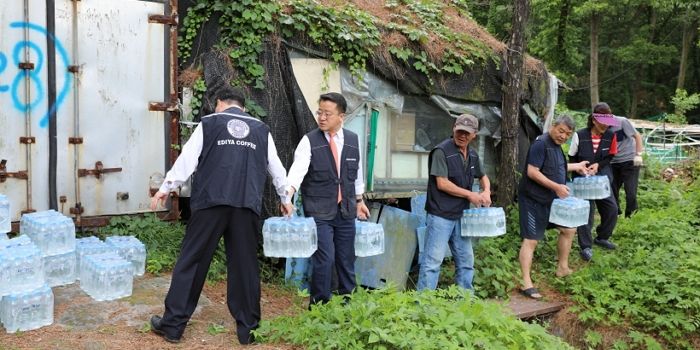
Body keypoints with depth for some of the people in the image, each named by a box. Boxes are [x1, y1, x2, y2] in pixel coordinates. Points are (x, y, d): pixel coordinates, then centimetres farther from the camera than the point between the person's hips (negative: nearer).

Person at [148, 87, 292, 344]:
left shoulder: (209, 123, 10)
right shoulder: (261, 130, 18)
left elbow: (187, 158, 6)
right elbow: (276, 167, 25)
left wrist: (166, 187, 14)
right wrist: (284, 197, 38)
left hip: (210, 201, -2)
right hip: (247, 205, 2)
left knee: (191, 261, 5)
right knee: (245, 266, 7)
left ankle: (172, 325, 11)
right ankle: (247, 329, 14)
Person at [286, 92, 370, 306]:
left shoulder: (353, 140, 4)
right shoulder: (309, 141, -8)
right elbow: (298, 168, -23)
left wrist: (359, 200, 20)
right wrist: (288, 193, -40)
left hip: (346, 210, 4)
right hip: (319, 211, -4)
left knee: (347, 260, 10)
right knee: (324, 259, -8)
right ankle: (319, 306, 8)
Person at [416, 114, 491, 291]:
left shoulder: (472, 155, 11)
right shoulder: (442, 151, -13)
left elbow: (483, 177, 28)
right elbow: (442, 184, -18)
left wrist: (486, 192, 6)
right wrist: (470, 195, -11)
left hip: (461, 215, 8)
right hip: (441, 215, -8)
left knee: (466, 261, 14)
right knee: (433, 260, -7)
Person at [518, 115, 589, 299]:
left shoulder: (556, 145, 11)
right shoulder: (541, 144, -18)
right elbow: (532, 172, -26)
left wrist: (576, 166, 30)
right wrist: (557, 187, -25)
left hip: (553, 199, 10)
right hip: (534, 200, -10)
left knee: (569, 229, 19)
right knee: (531, 240, -8)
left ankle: (562, 269, 36)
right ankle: (526, 284, -4)